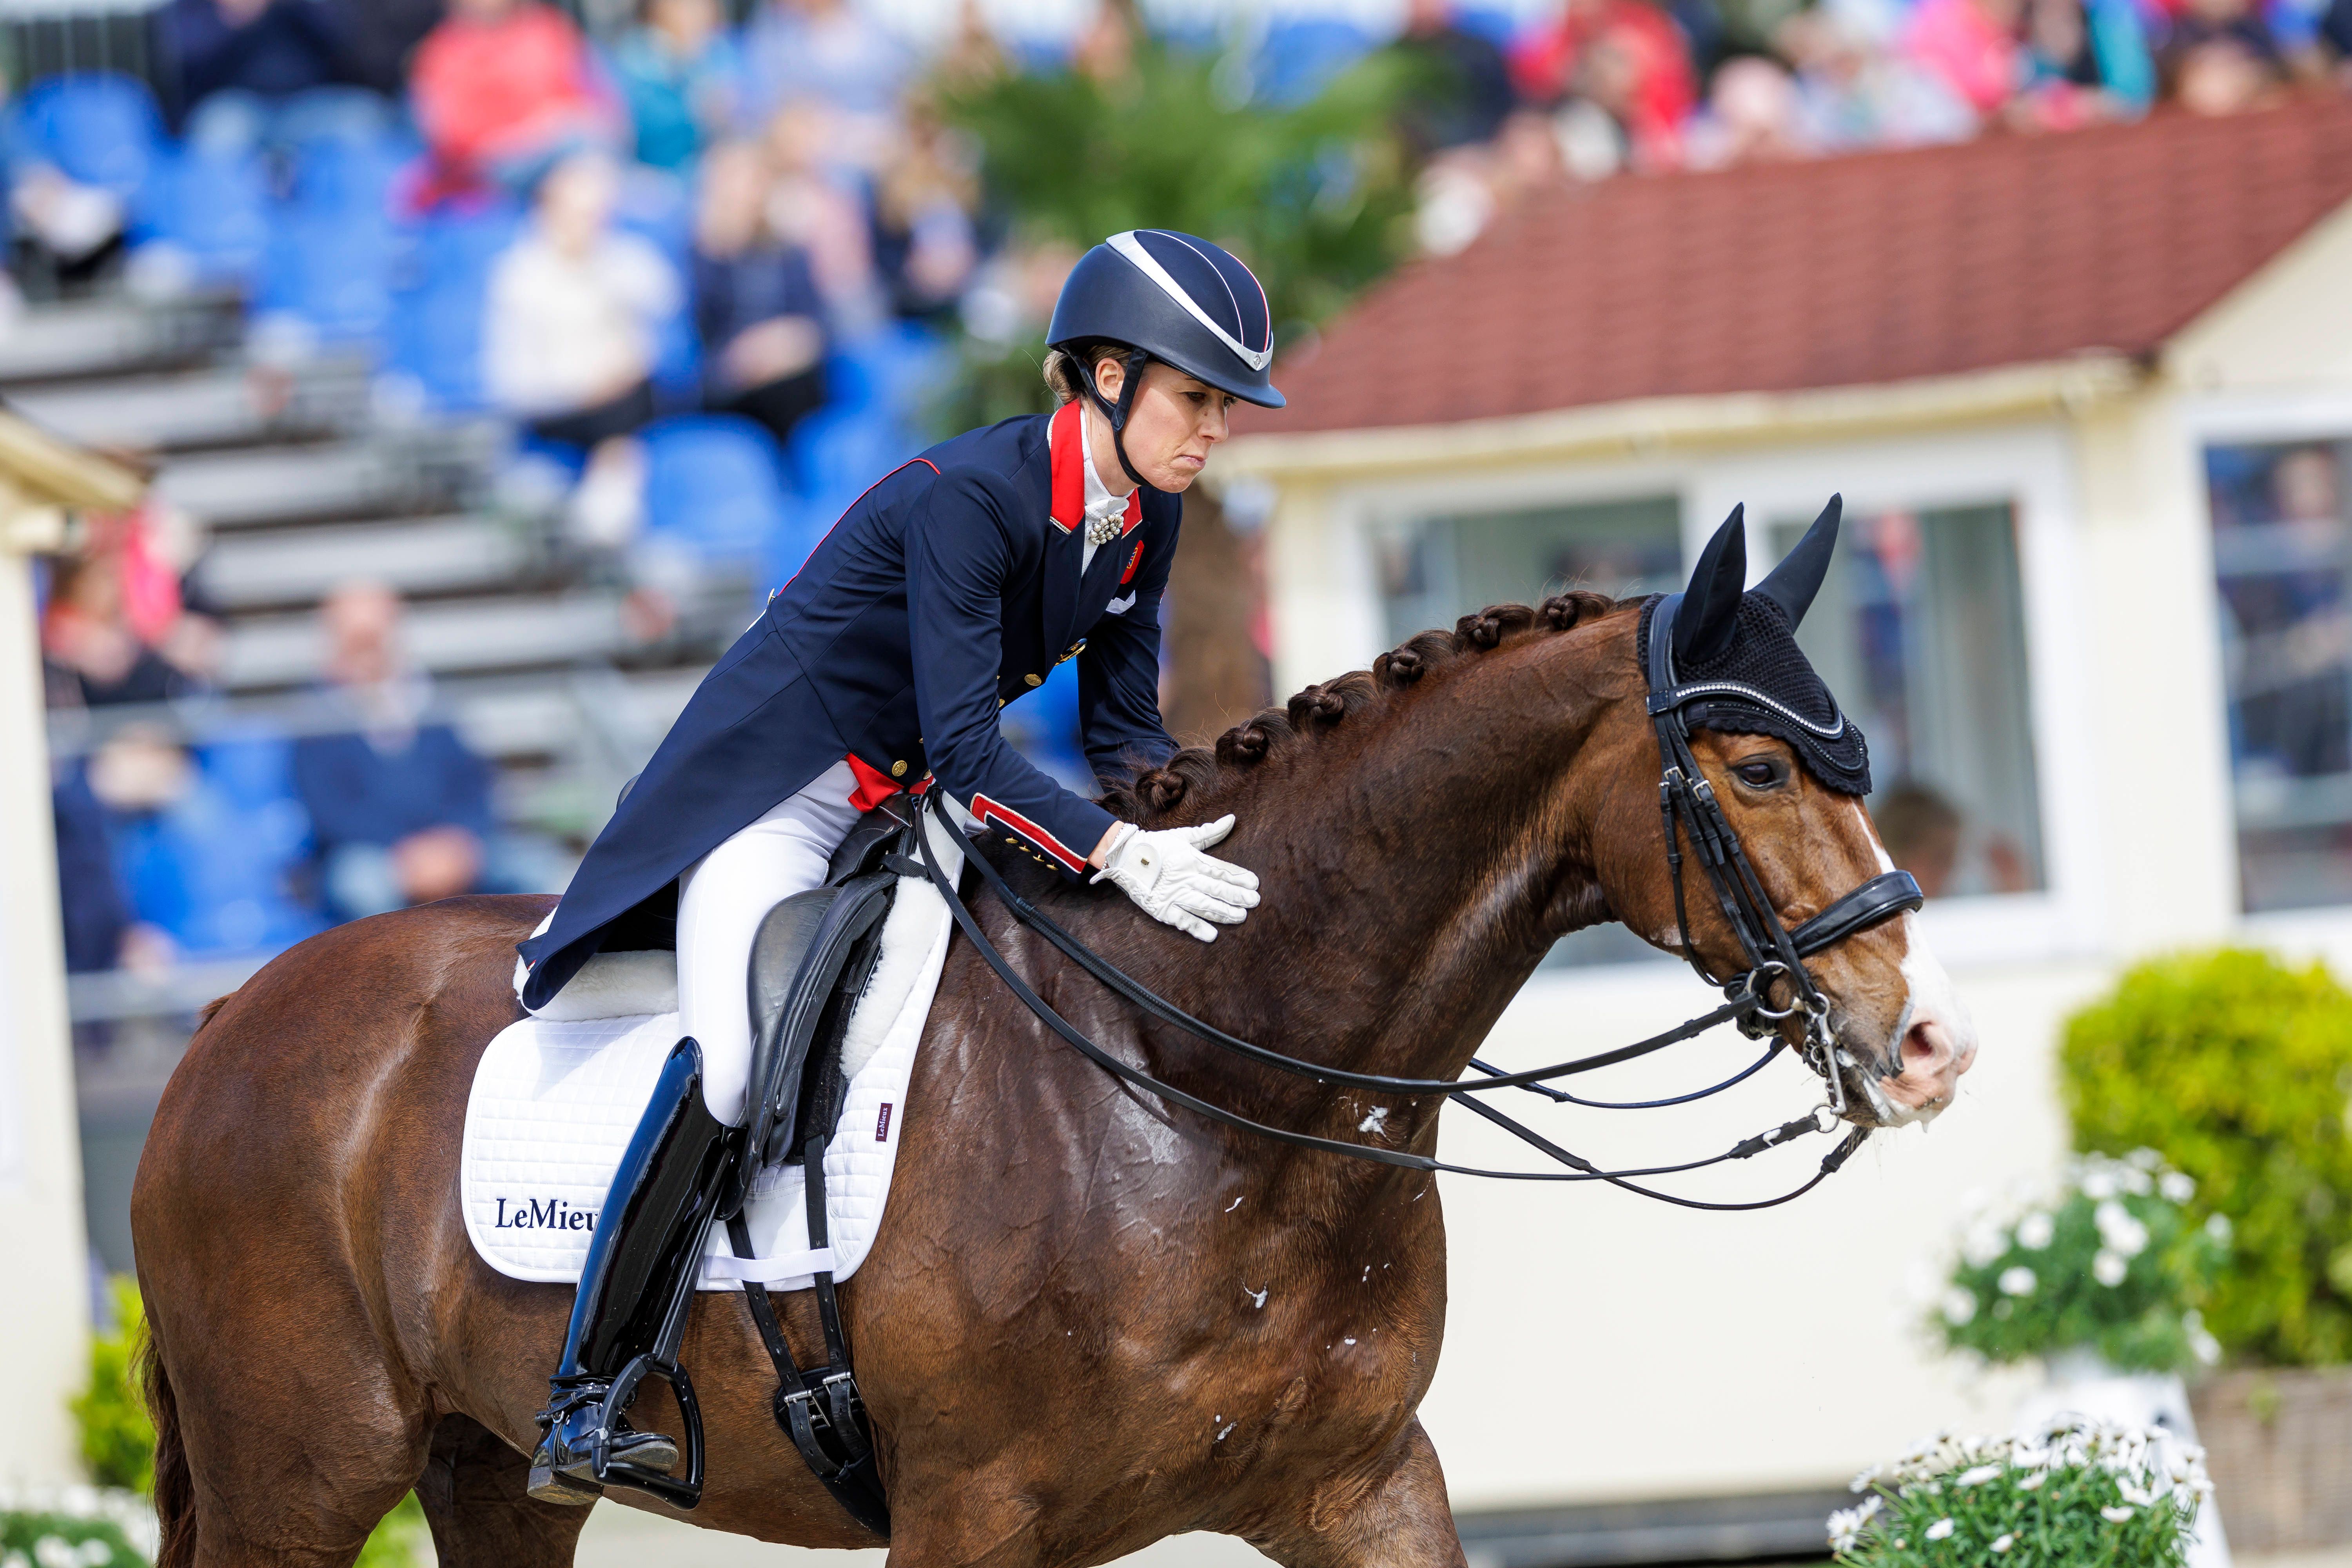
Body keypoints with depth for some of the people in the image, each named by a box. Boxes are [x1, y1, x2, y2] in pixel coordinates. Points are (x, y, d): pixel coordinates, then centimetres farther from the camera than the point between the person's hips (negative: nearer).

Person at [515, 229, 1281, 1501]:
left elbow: (1123, 725, 5)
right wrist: (1120, 853, -41)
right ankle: (583, 1401, -24)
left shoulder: (1147, 519, -3)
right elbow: (964, 745, -32)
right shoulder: (966, 498, -28)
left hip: (929, 804, 9)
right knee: (736, 1056, -28)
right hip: (782, 784, -9)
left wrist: (1167, 819, -15)